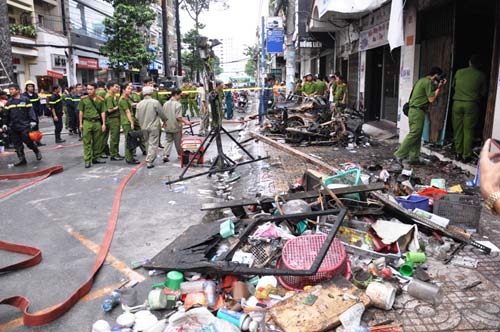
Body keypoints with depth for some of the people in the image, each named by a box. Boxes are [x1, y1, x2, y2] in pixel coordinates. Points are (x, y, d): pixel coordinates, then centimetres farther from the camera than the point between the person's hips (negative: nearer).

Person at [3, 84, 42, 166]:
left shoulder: (25, 99, -1)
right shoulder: (9, 102, 10)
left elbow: (30, 111, -4)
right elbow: (6, 115, 15)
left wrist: (33, 121, -12)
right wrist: (5, 124, 10)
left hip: (25, 126, -5)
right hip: (13, 127, 5)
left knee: (29, 141, -6)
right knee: (17, 144, 6)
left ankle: (37, 152, 19)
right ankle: (21, 159, 13)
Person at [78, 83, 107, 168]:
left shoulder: (100, 100, 5)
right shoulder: (83, 99, 3)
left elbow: (103, 112, 6)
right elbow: (81, 112, 6)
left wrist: (103, 124, 1)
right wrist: (81, 124, 3)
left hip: (97, 122, 1)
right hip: (87, 122, -1)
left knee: (97, 141, 7)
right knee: (87, 142, -1)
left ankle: (96, 158, 20)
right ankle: (87, 160, 0)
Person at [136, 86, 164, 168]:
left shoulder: (139, 104, -2)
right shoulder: (155, 102, -14)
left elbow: (137, 117, 5)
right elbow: (161, 114, -6)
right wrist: (165, 120, 13)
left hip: (143, 127, 5)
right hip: (153, 127, -4)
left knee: (147, 143, 20)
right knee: (153, 144, 0)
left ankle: (150, 158, 34)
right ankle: (149, 161, -5)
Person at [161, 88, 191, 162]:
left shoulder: (166, 104, 2)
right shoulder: (178, 104, -16)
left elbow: (162, 115, 7)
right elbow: (178, 117, -21)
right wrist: (185, 121, -9)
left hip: (167, 127, 5)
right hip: (176, 127, -5)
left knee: (168, 141, 10)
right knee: (178, 142, 11)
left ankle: (165, 155, -4)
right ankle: (180, 155, 26)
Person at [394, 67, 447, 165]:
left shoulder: (422, 80, 19)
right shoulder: (428, 82, -10)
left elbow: (429, 93, 20)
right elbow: (431, 99, -12)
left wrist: (438, 87, 12)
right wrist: (439, 87, -3)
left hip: (414, 110, 10)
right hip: (418, 111, -10)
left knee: (417, 135, 9)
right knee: (414, 134, -10)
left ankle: (414, 158, 10)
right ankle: (399, 155, -11)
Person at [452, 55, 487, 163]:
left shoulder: (459, 72, 6)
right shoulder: (481, 75, 1)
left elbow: (453, 86, 21)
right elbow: (483, 93, 8)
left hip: (457, 103, 2)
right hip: (471, 104, -2)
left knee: (458, 129, 9)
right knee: (468, 131, 3)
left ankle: (458, 153, 13)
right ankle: (466, 156, 6)